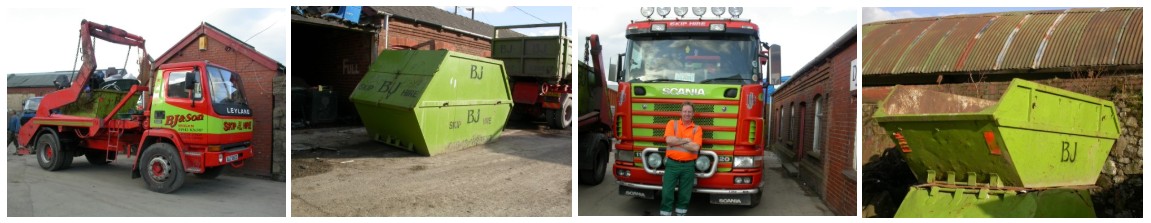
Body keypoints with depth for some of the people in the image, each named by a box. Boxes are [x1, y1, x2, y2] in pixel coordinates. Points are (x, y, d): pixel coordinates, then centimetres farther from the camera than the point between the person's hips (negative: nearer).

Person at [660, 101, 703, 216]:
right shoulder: (672, 123, 4)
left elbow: (695, 147, -12)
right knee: (667, 193, -2)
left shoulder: (697, 128, 4)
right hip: (672, 164, -1)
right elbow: (669, 140, -13)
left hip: (688, 166, 1)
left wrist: (676, 142, -9)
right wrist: (686, 140, -6)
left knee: (684, 195, 8)